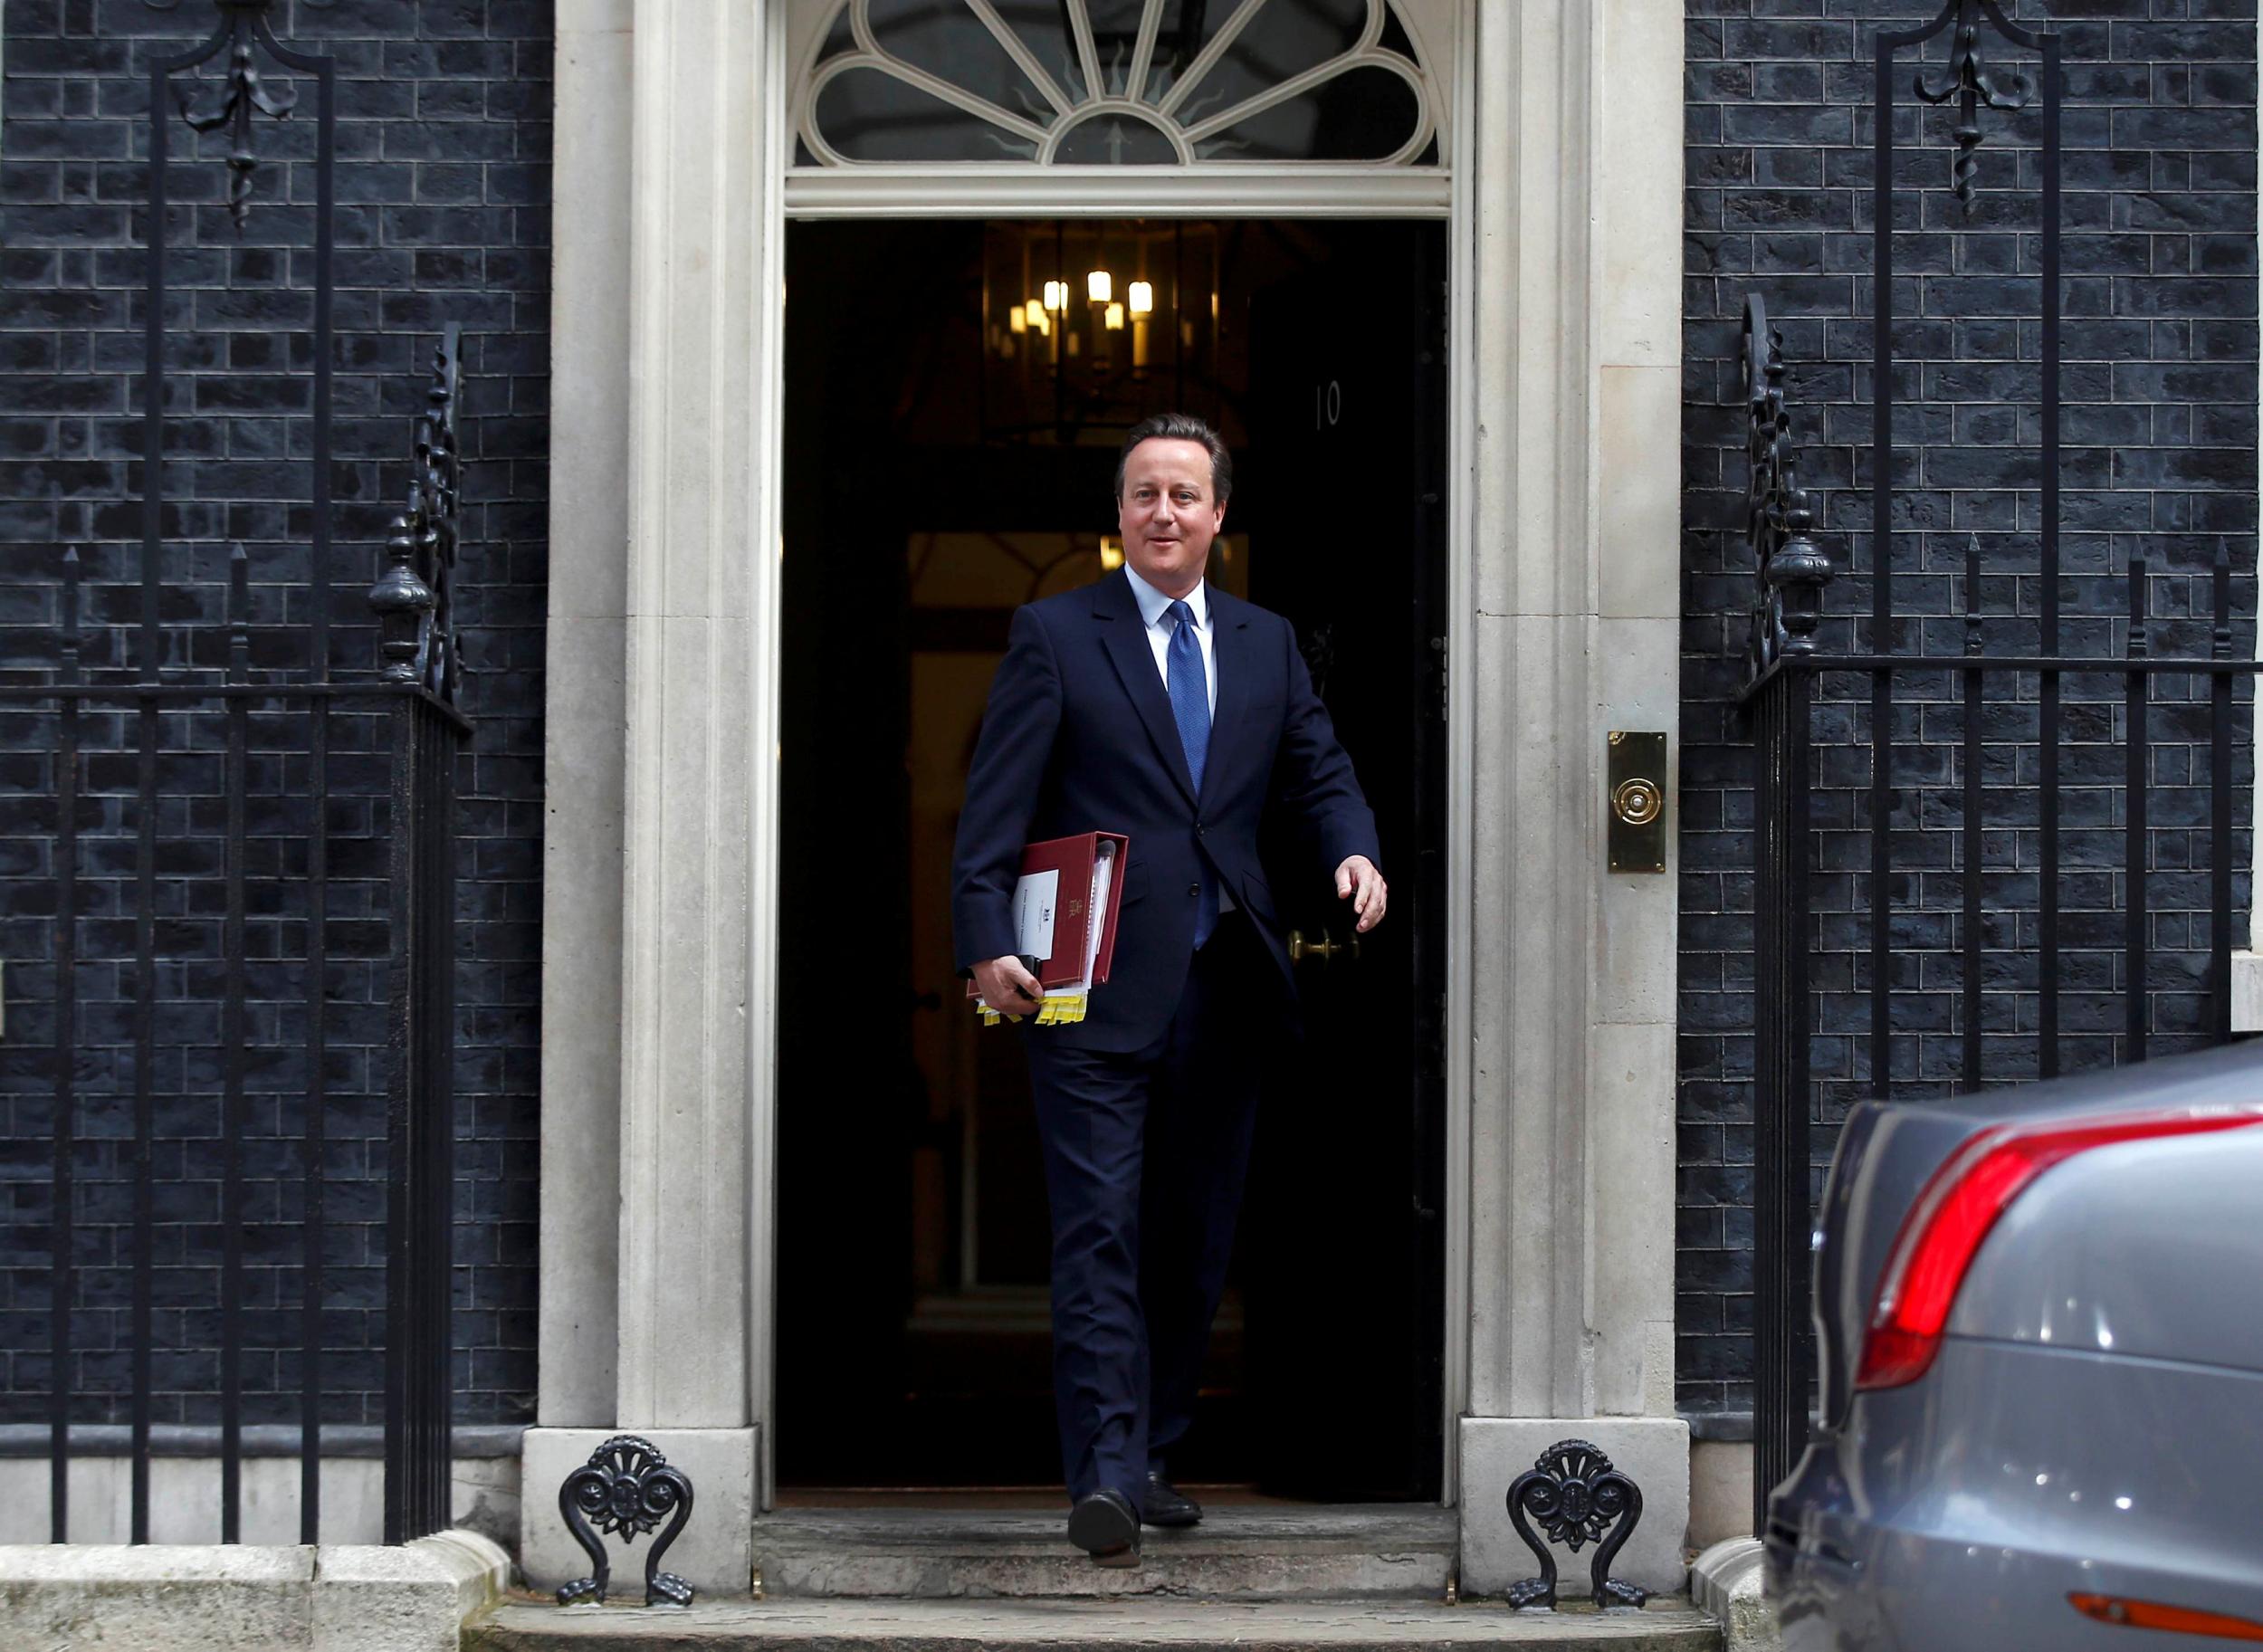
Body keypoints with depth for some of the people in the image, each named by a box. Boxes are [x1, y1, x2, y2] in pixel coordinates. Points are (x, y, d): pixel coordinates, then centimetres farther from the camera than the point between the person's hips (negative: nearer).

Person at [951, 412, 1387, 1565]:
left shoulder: (1266, 644, 15)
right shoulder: (1053, 635, 2)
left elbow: (1317, 775, 16)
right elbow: (996, 804, -3)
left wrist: (1353, 853, -7)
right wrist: (986, 943, -15)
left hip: (1222, 990, 5)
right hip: (1095, 988, -5)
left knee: (1194, 1239, 10)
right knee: (1100, 1230, -10)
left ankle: (1150, 1459, 22)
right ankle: (1101, 1476, -12)